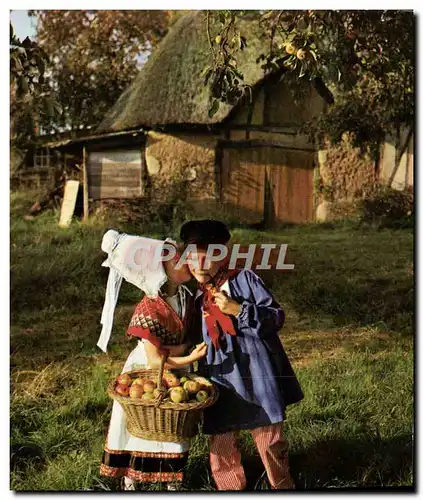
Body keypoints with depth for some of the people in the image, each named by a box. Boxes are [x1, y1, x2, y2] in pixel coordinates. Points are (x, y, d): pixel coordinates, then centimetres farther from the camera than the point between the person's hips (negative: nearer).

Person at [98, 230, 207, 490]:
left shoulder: (186, 296, -7)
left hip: (177, 371, 6)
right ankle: (130, 480, 26)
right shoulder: (148, 311, -27)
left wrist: (182, 348, -7)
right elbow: (155, 360, -24)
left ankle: (173, 480, 29)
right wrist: (191, 358, -26)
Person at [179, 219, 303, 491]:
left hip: (256, 376, -4)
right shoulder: (198, 298, 11)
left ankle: (283, 486, 25)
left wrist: (238, 309, -18)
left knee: (270, 440, 5)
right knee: (221, 447, 6)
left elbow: (276, 316, -8)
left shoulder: (244, 279, -3)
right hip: (220, 381, 4)